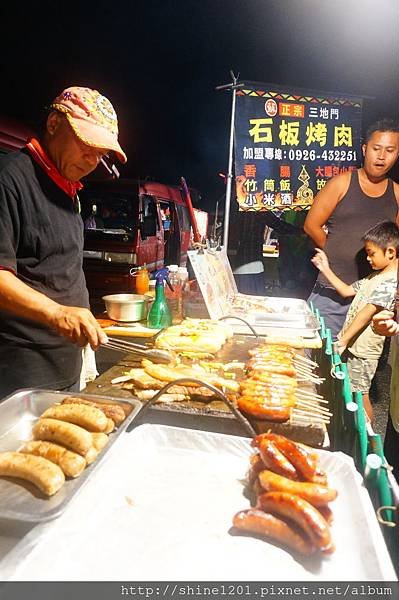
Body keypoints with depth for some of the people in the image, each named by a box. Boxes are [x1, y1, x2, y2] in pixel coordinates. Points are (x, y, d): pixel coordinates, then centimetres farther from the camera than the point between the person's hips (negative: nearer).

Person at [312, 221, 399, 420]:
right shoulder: (375, 276, 12)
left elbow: (367, 313, -24)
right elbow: (347, 291, 17)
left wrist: (342, 341, -24)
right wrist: (326, 269, 10)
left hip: (363, 351, -9)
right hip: (351, 344, 9)